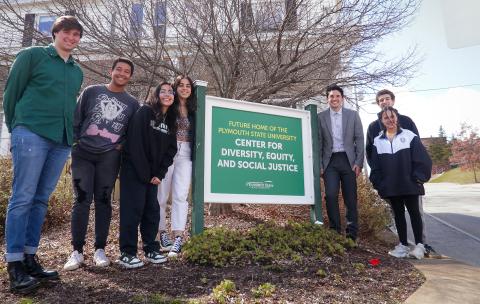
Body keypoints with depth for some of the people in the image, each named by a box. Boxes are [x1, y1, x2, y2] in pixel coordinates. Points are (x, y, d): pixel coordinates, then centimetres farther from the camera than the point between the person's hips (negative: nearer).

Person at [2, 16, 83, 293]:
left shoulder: (78, 71, 20)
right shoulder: (33, 55, 5)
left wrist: (69, 133, 15)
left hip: (62, 140, 5)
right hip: (32, 134, -5)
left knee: (41, 199, 8)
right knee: (23, 197, -6)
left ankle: (30, 258, 15)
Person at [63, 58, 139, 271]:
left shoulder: (132, 103, 10)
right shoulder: (91, 92, 8)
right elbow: (75, 119, 8)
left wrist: (122, 145, -1)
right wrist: (76, 142, 1)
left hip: (109, 157, 1)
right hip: (83, 153, 0)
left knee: (103, 201, 3)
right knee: (82, 200, -4)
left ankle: (100, 249, 12)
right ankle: (77, 251, 5)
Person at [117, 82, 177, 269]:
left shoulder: (171, 121, 10)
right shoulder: (144, 112, -9)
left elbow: (170, 150, 8)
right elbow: (135, 144, -16)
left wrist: (159, 174, -3)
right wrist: (144, 174, -16)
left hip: (153, 174, 6)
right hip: (134, 171, -6)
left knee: (152, 210, 7)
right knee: (133, 209, -5)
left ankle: (151, 249, 17)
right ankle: (126, 253, 4)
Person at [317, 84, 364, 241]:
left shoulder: (353, 115, 8)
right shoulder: (321, 117, 6)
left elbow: (359, 139, 5)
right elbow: (318, 142, 4)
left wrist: (359, 162, -4)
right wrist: (319, 165, -2)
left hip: (348, 160, 1)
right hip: (330, 162, 0)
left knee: (350, 198, 3)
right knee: (331, 195, -10)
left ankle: (352, 234, 14)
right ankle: (335, 231, 4)